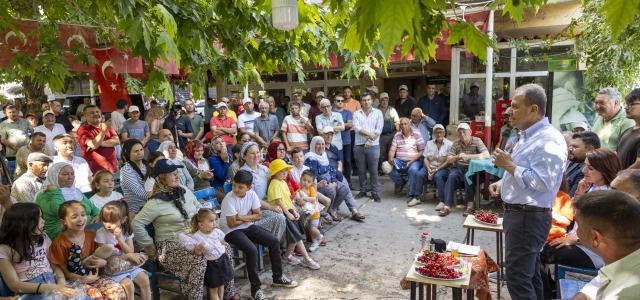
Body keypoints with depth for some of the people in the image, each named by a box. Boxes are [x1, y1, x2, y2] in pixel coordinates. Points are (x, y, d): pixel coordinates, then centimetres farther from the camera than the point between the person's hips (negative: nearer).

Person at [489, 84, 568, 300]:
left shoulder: (548, 140, -19)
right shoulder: (528, 135, 13)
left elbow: (542, 182, -29)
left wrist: (509, 165, -20)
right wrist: (503, 182, 8)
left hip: (529, 217, -10)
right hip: (518, 212, 10)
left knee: (518, 275, -4)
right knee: (529, 272, 21)